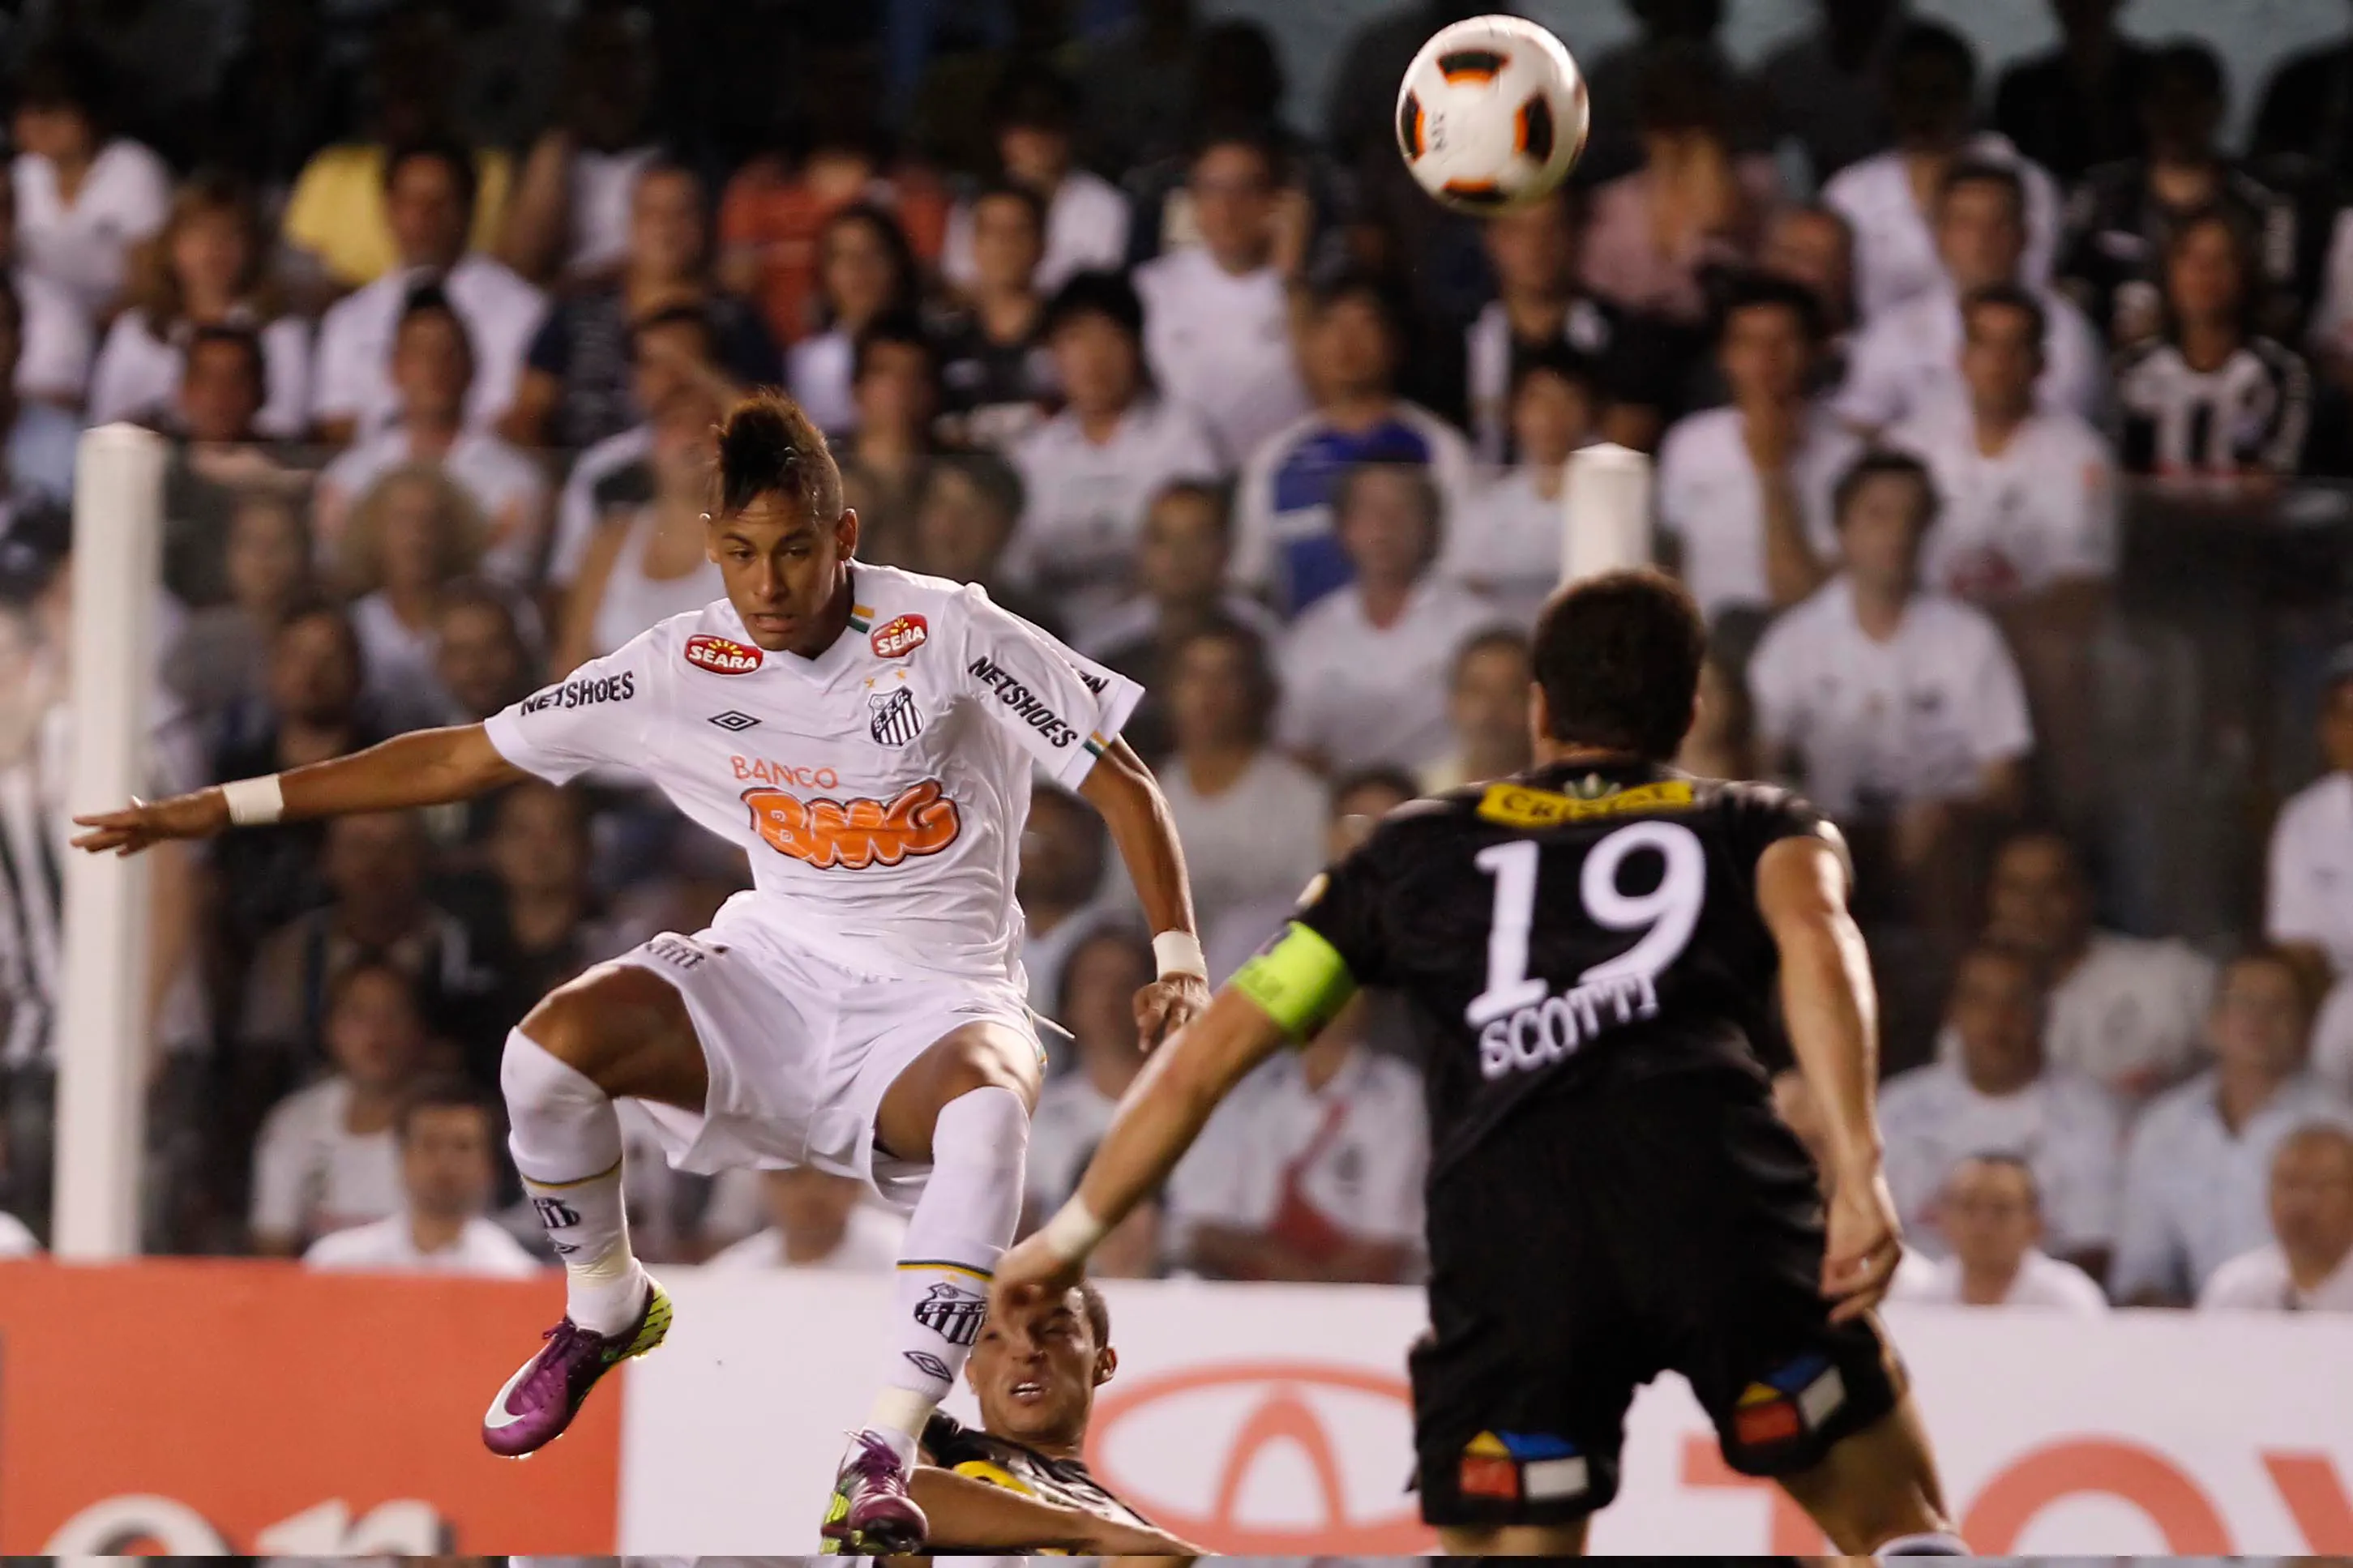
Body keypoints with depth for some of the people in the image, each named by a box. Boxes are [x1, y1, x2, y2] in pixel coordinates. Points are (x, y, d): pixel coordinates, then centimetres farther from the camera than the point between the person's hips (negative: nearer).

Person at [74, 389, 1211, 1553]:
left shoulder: (945, 632, -12)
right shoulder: (684, 667, -3)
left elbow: (1120, 783, -6)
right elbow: (461, 758, 3)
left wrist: (1179, 962, -19)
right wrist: (224, 808, 2)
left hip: (937, 994, -3)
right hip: (779, 970, 3)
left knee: (987, 1105, -41)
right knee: (551, 1047, -25)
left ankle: (887, 1446, -37)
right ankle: (605, 1313, 6)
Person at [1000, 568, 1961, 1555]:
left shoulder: (1418, 851, 33)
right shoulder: (1759, 826, 28)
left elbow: (1205, 1058, 33)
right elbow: (1814, 939, 3)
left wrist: (1069, 1233, 46)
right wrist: (1858, 1168, -9)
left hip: (1499, 1208, 1)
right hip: (1714, 1174, -1)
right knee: (1901, 1535, 13)